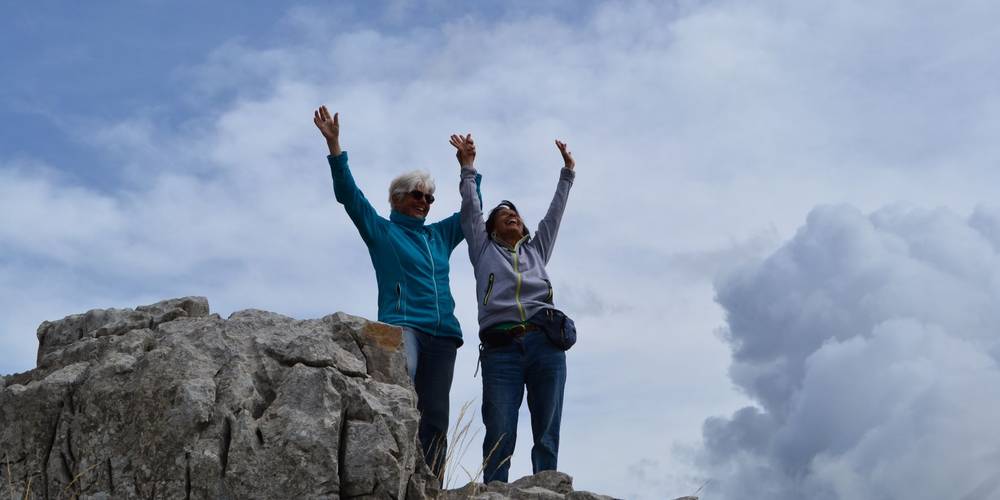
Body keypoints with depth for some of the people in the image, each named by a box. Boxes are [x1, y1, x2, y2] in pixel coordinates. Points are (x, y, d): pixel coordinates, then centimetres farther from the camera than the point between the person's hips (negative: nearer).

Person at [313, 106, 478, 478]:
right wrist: (334, 144, -4)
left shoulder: (440, 235, 25)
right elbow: (348, 193, 3)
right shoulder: (380, 230, 12)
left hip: (443, 333, 5)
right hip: (401, 325, -5)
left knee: (435, 416, -3)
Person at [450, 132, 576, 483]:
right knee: (499, 436, -12)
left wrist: (567, 172, 32)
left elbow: (555, 212, 31)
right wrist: (468, 168, 14)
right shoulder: (483, 250, 24)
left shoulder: (536, 249, 30)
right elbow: (471, 210, 18)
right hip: (500, 348, -2)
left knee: (547, 435, -5)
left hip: (545, 343, 2)